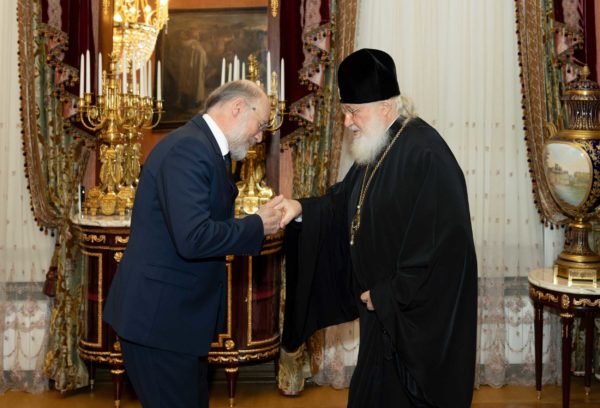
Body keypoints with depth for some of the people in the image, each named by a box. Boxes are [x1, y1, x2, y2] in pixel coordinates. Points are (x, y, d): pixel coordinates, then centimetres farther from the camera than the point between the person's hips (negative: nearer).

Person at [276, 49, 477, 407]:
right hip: (383, 310, 9)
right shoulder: (376, 149, 6)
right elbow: (344, 204, 15)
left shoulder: (425, 154, -23)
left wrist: (385, 296, -18)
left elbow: (438, 247, -25)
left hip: (418, 318, -9)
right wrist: (302, 209, -5)